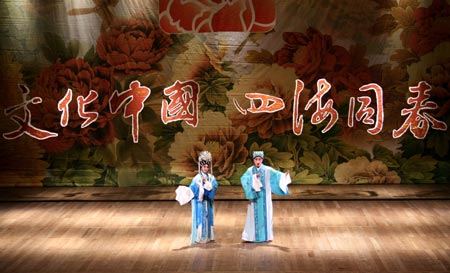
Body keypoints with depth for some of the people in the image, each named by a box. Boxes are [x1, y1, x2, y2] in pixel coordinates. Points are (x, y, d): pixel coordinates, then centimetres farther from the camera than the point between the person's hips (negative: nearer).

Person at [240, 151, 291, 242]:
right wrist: (253, 177, -34)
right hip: (254, 197, 0)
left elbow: (277, 175, -15)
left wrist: (284, 175, -35)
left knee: (265, 216, 6)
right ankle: (251, 236, 9)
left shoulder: (268, 170, -3)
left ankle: (266, 236, 16)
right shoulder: (250, 170, -4)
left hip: (265, 197, 0)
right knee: (254, 216, 2)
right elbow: (243, 179, -19)